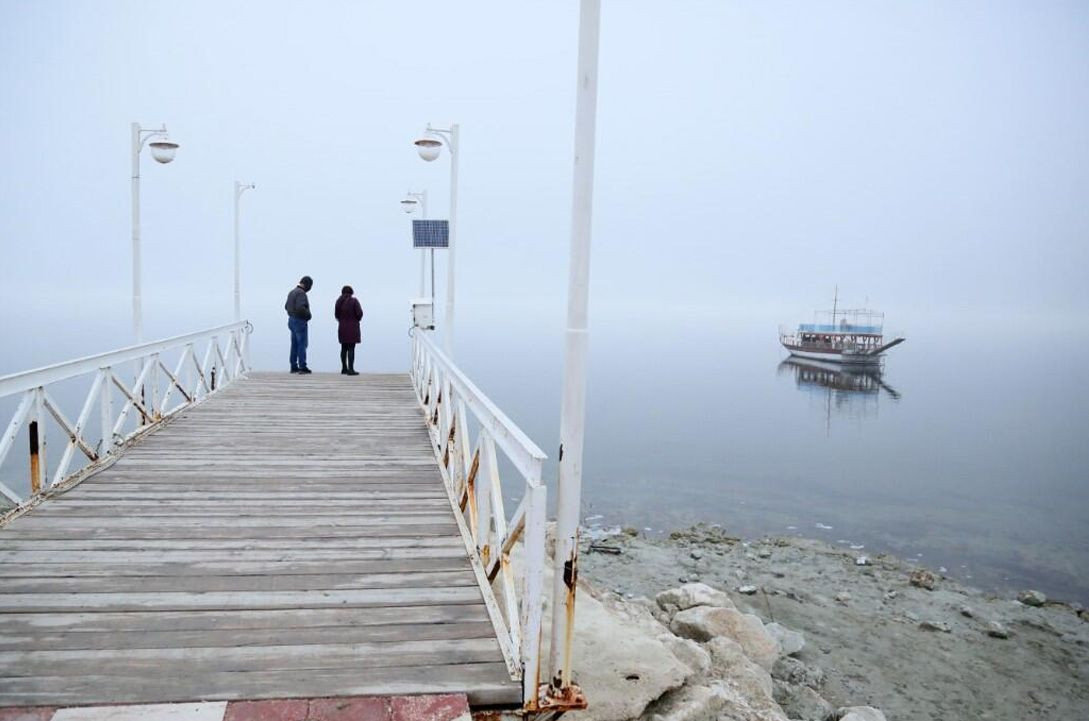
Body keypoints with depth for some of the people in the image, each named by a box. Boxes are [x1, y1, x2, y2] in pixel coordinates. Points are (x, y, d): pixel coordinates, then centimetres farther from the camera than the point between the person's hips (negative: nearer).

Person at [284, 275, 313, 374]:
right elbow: (300, 308, -28)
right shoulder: (301, 293, -17)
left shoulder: (292, 292, 13)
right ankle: (302, 367, -3)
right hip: (300, 321, -9)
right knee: (302, 344, -4)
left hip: (291, 320, 9)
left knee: (294, 344, 12)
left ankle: (294, 367, 15)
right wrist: (308, 314, -13)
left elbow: (286, 306, 19)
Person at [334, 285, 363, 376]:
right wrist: (357, 320, 8)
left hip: (342, 328, 5)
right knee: (351, 348, -5)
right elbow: (359, 313, -13)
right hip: (352, 328, -5)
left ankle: (344, 368, 23)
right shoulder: (354, 301, -12)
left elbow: (336, 315, 6)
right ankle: (350, 369, -9)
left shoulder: (339, 301, 0)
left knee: (344, 348, 15)